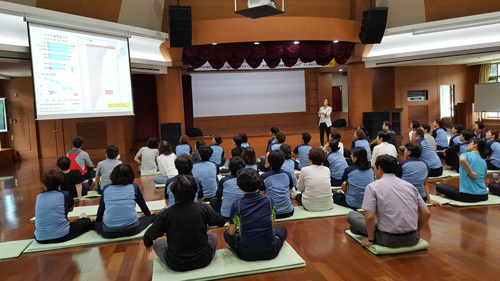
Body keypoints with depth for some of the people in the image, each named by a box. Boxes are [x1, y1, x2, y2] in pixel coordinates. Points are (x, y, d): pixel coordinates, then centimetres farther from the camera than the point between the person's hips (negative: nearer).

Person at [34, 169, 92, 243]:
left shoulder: (39, 196, 4)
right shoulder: (65, 194, -6)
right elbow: (71, 209, 13)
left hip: (40, 239, 5)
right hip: (62, 236, -5)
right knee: (88, 221, 13)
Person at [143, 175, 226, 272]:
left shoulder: (165, 214, -14)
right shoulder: (203, 209, -12)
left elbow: (148, 237, -14)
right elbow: (221, 221, 1)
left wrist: (148, 245, 10)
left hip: (176, 266, -1)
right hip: (203, 261, 1)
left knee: (157, 242, 25)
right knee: (213, 236, 29)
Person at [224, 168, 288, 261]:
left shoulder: (236, 204, -10)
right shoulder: (269, 200, -5)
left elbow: (231, 232, 2)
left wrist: (229, 226, 26)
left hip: (247, 255, -1)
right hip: (270, 253, 1)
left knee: (227, 234, 26)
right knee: (282, 229, 30)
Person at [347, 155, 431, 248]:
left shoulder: (373, 187, -7)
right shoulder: (409, 185, 7)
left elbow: (369, 217, -17)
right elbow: (426, 213, 5)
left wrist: (371, 240, -3)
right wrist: (416, 232, 19)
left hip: (389, 240, -6)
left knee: (351, 215, 10)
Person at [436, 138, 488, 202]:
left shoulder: (466, 155, -4)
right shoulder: (484, 162, 15)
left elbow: (462, 159, -30)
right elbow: (483, 177, 23)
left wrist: (470, 173, -18)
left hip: (468, 196, -7)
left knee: (439, 186, 3)